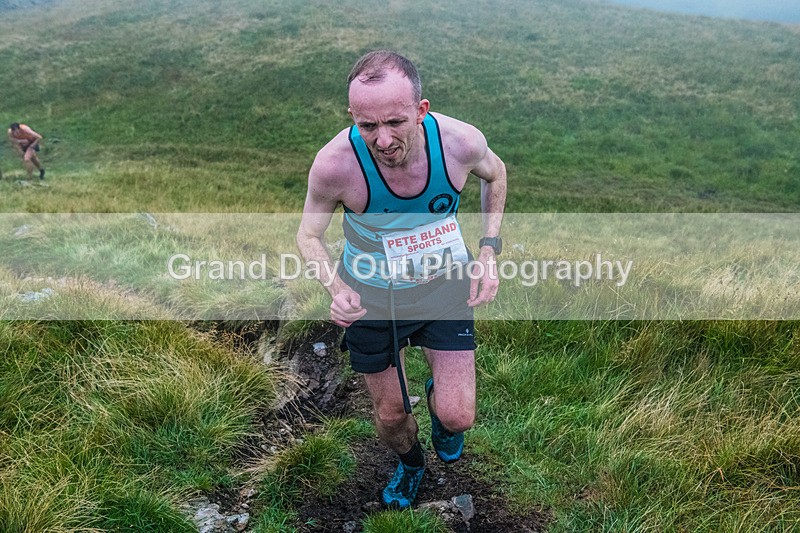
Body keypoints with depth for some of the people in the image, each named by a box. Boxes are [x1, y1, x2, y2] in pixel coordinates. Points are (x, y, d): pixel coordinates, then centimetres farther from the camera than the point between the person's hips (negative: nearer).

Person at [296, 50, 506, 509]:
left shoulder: (460, 141, -26)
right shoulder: (334, 163, -31)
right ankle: (411, 464, 54)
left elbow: (495, 173, 1)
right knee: (391, 415, 16)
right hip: (370, 295, 0)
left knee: (458, 417, -2)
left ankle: (438, 399, 38)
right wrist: (335, 287, -29)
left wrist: (489, 250, -7)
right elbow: (309, 235, -11)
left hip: (444, 286, 1)